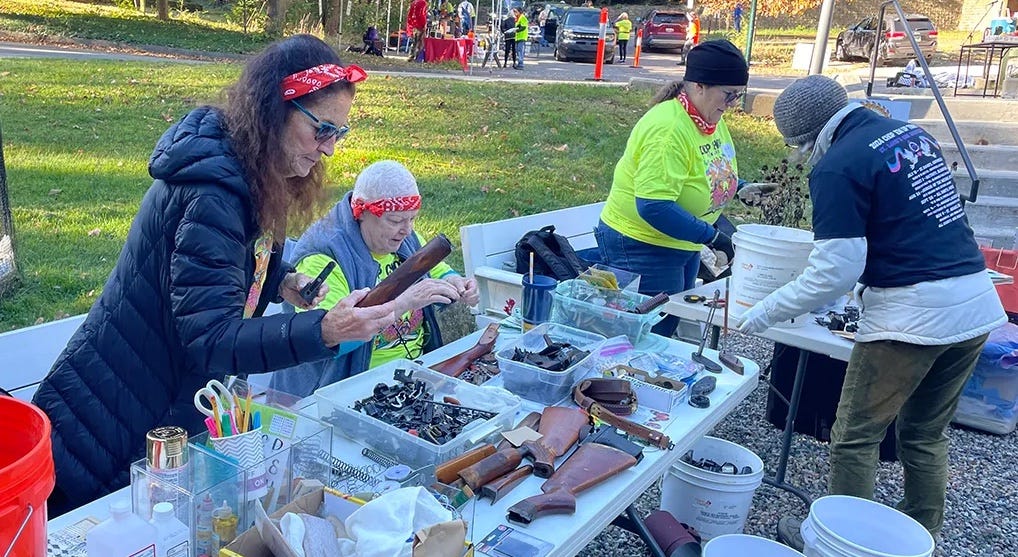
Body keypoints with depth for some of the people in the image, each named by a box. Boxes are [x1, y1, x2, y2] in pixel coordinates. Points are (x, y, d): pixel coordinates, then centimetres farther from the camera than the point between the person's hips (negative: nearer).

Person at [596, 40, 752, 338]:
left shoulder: (711, 119, 2)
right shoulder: (669, 129, -27)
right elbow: (653, 206, -33)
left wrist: (739, 187, 2)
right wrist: (711, 236, -27)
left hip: (682, 244, 9)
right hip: (641, 246, -9)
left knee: (670, 328, 20)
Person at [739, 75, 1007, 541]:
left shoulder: (837, 166, -12)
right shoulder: (911, 132, 13)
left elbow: (835, 272, -15)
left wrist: (763, 314, -5)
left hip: (913, 312, -9)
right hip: (977, 303, 9)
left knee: (855, 437, 7)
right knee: (926, 435, 20)